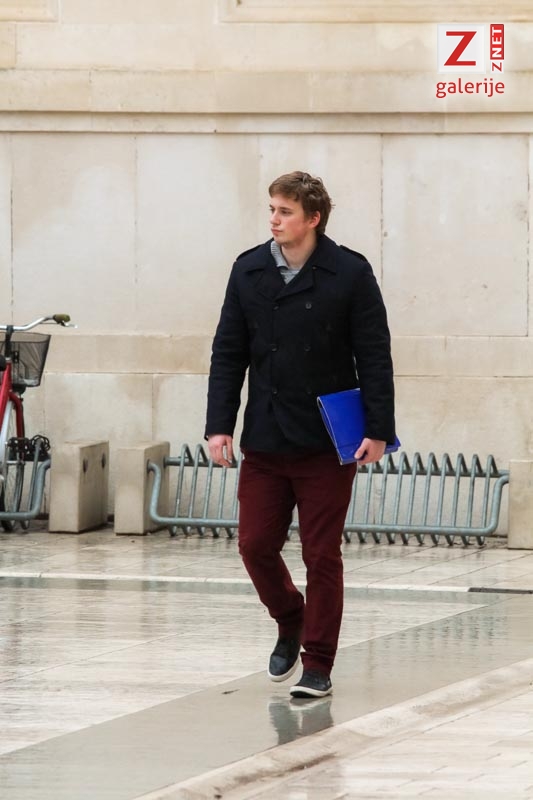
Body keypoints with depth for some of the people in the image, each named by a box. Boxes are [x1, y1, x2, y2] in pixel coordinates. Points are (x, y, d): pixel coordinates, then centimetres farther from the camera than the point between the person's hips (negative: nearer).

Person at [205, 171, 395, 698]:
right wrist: (219, 426, 0)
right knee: (256, 546, 3)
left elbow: (374, 358, -5)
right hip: (264, 442, 3)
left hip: (327, 444, -3)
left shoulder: (350, 274, -6)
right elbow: (228, 354, 7)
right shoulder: (248, 271, 4)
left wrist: (377, 430, -9)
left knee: (322, 556, 1)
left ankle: (317, 665, 10)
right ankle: (290, 625, 31)